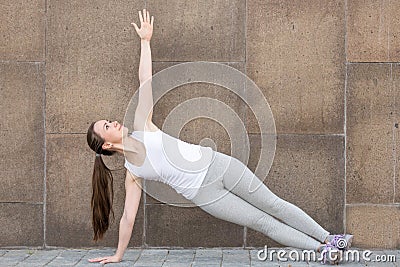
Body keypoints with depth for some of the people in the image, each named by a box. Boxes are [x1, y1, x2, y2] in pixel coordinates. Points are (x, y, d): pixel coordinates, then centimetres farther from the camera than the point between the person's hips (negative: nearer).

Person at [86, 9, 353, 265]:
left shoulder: (142, 127, 4)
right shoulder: (132, 175, -1)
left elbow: (145, 82, 2)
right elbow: (129, 217, 2)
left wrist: (145, 40, 3)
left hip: (216, 165, 2)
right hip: (202, 193, -2)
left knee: (274, 205, 6)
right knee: (263, 222, 0)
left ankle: (327, 238, 16)